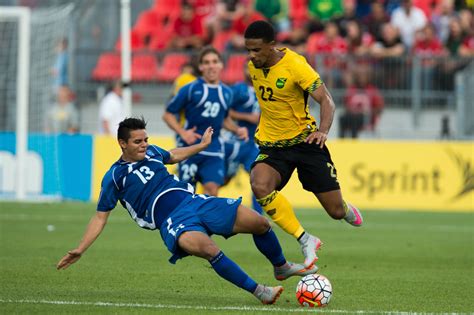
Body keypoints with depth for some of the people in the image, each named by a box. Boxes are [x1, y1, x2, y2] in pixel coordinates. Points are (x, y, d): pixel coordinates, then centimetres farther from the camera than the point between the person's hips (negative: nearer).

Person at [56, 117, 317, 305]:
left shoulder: (151, 153, 15)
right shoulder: (114, 177, 1)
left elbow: (173, 156, 39)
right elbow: (100, 217, 3)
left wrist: (202, 145, 45)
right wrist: (80, 250, -5)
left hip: (195, 201, 6)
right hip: (173, 221, -6)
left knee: (260, 223, -3)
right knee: (208, 249, -38)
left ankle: (281, 267, 25)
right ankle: (259, 292, -31)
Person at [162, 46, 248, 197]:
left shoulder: (227, 93, 10)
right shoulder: (190, 90, -5)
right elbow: (168, 114, -2)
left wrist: (237, 129, 9)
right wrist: (182, 132, -16)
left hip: (213, 150, 3)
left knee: (212, 189, -11)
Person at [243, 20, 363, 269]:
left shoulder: (295, 65, -20)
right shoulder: (253, 65, -3)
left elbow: (326, 100, -23)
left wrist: (323, 131, -39)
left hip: (305, 141, -3)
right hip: (272, 146, 3)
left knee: (336, 211, 0)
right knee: (260, 186, -31)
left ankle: (346, 210, 43)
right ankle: (305, 241, -20)